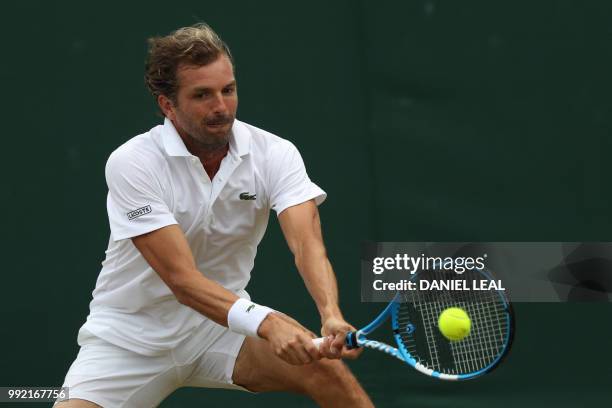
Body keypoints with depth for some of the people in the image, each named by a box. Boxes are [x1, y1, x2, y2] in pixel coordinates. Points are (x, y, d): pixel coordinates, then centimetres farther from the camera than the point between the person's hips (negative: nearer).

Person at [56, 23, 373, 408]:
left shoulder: (275, 154, -10)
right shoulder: (133, 163, -20)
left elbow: (307, 244, -24)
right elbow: (182, 279, -28)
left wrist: (331, 316, -46)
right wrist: (267, 322, -44)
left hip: (224, 321, 2)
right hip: (131, 336, -2)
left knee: (327, 369, -22)